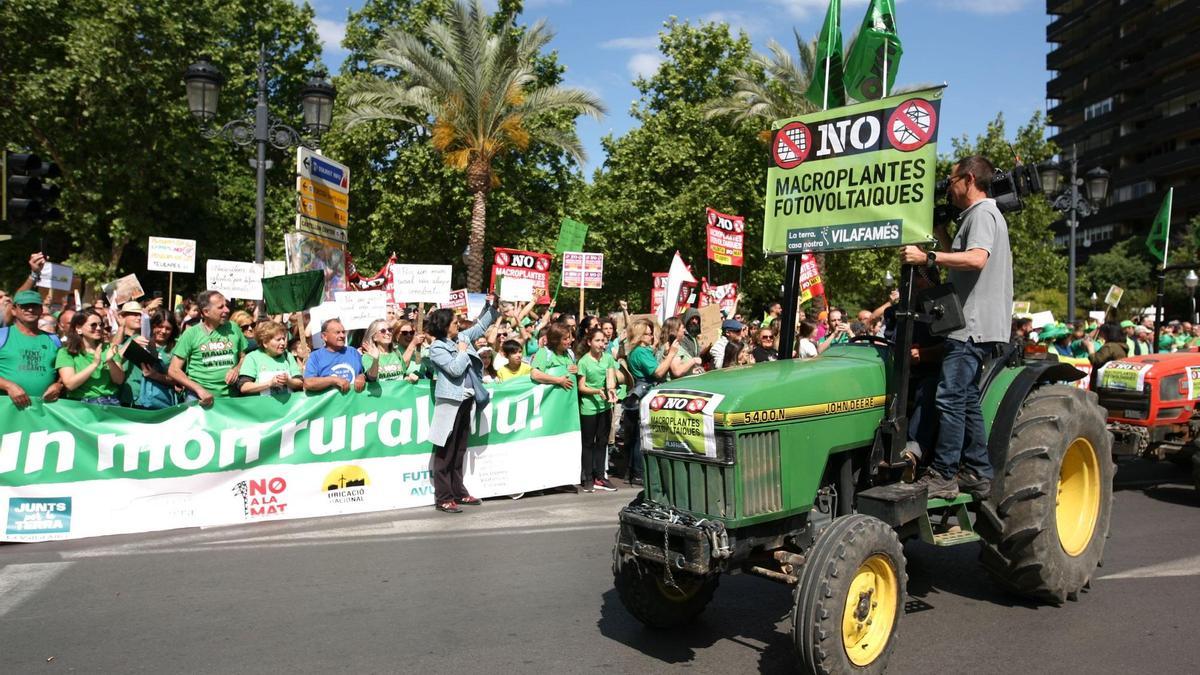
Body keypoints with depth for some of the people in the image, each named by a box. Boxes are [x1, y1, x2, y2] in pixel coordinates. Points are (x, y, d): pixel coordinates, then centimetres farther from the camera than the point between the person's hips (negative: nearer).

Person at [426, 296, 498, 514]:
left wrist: (491, 306, 15)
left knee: (460, 450, 15)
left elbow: (481, 326, 24)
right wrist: (462, 351, -5)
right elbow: (455, 369, -19)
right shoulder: (437, 348, -8)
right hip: (451, 402, -8)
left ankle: (458, 492, 23)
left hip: (466, 400, 8)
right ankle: (443, 498, -1)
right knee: (445, 451, -4)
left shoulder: (462, 337, 12)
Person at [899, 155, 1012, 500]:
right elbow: (961, 262, 31)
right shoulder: (976, 216, 23)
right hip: (973, 326, 11)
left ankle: (943, 476, -8)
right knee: (966, 398, 12)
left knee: (950, 397, -11)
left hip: (973, 326, -11)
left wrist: (927, 257, -30)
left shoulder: (982, 214, -9)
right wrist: (940, 234, 23)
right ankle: (978, 473, 16)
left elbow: (977, 259, -28)